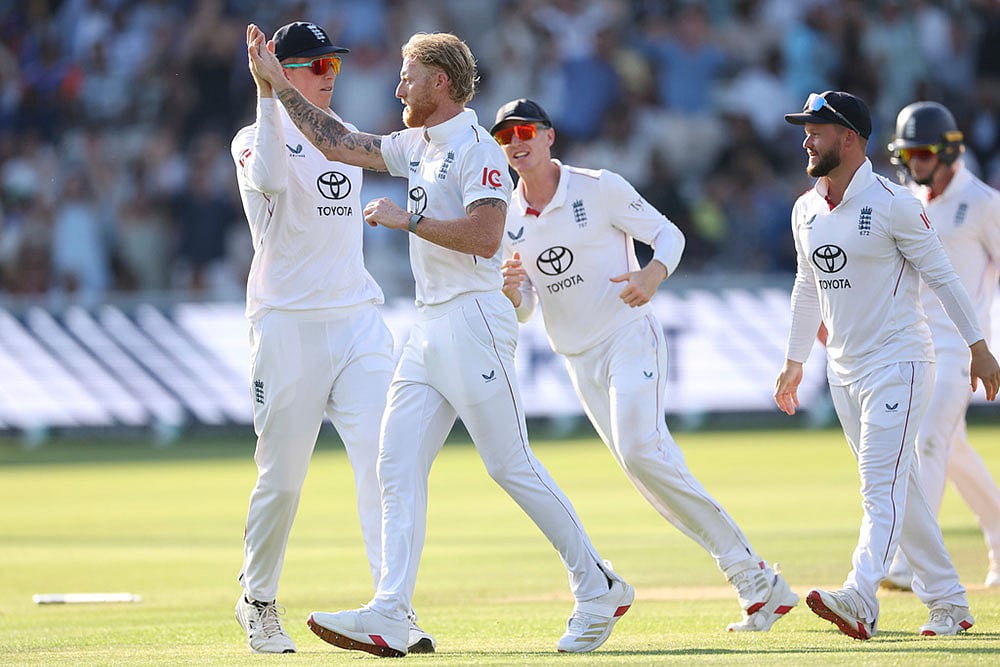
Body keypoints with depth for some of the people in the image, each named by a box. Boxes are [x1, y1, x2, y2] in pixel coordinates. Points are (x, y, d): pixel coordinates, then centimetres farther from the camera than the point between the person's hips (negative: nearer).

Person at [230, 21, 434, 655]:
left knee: (381, 462, -9)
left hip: (358, 319, 5)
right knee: (282, 478, 1)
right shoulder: (256, 136, -3)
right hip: (287, 324, -5)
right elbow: (271, 179, -25)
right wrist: (267, 95, -27)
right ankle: (257, 602, 22)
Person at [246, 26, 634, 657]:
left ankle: (599, 588, 6)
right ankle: (389, 617, -7)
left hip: (474, 320, -9)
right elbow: (339, 142, 23)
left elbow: (484, 236, -23)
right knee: (398, 465, -1)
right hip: (429, 329, 9)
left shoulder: (477, 149, -12)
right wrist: (277, 83, 19)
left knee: (511, 464, -6)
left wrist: (404, 218, -17)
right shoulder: (417, 145, 16)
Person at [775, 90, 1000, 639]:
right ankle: (948, 604, 18)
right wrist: (794, 361, 22)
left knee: (882, 487, -17)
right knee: (899, 490, 11)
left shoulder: (891, 203, -13)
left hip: (898, 363, -8)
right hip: (843, 369, 8)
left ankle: (859, 602, -31)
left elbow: (940, 275, -9)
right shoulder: (806, 211, 8)